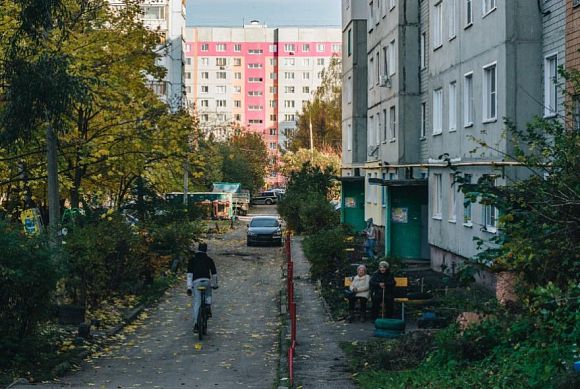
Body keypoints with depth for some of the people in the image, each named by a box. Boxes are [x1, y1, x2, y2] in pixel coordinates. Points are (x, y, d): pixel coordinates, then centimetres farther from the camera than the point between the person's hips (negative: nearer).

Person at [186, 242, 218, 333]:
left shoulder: (192, 259, 14)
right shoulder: (209, 259, 16)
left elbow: (189, 274, 5)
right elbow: (214, 273, 17)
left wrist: (189, 287, 3)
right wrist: (215, 284, 30)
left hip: (196, 281, -1)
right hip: (207, 280, 1)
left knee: (197, 302, 1)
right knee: (208, 295, 32)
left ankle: (196, 323, -8)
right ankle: (208, 310, 11)